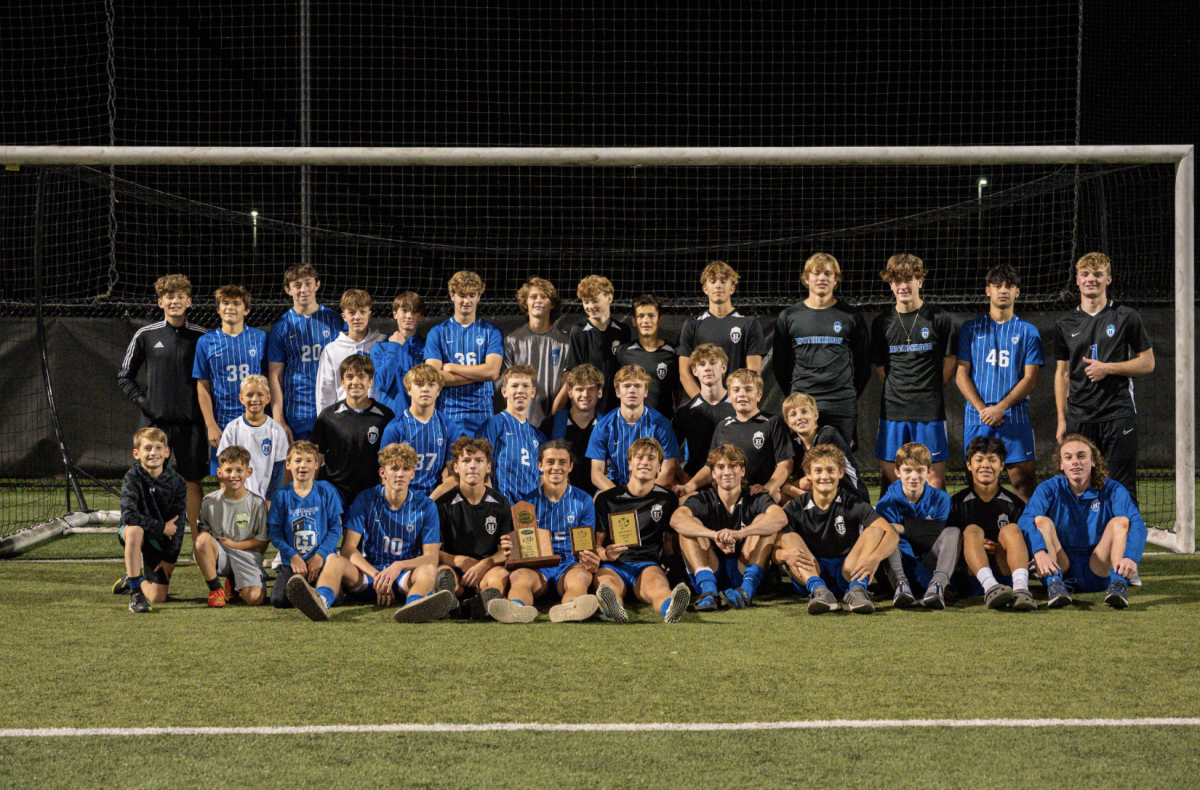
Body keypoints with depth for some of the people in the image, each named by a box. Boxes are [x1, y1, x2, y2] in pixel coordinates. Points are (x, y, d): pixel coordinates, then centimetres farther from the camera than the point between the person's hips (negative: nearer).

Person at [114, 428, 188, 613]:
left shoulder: (177, 482, -8)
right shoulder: (133, 478, -16)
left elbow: (179, 522, -5)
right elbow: (129, 515, -28)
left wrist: (170, 558, -7)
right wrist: (161, 527, -26)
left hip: (160, 541, 2)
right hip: (134, 534, -2)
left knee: (157, 597, -9)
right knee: (134, 530, -42)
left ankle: (133, 578, 29)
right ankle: (135, 592, -30)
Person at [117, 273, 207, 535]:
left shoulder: (201, 336, 4)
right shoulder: (146, 335, 4)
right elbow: (124, 376, 13)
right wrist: (141, 400, 0)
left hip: (190, 422, 0)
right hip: (155, 420, 0)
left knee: (193, 483, 2)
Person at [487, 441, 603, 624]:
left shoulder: (583, 501, 15)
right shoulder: (528, 501, 15)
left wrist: (591, 562, -16)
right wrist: (509, 550, -17)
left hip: (570, 565, 0)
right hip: (536, 567, 0)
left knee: (580, 576, -37)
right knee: (519, 576, -35)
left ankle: (569, 609, -74)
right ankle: (516, 607, -72)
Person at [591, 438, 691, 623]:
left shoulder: (667, 499, 18)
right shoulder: (606, 499, 14)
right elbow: (596, 543, 10)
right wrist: (605, 553, -13)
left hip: (648, 564, 0)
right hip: (612, 565, 0)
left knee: (657, 584, -39)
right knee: (608, 584, -40)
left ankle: (669, 608, -75)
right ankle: (614, 609, -76)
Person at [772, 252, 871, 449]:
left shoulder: (851, 317, 7)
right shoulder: (788, 317, 9)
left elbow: (863, 362, 12)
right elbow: (780, 364, 14)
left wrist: (852, 394, 8)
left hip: (842, 407, 0)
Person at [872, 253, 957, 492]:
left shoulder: (939, 319, 1)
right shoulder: (882, 322, 8)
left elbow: (951, 362, 7)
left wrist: (930, 389, 4)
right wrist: (900, 390, 6)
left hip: (930, 410, -2)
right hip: (892, 409, 2)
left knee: (934, 477, -2)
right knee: (889, 475, 4)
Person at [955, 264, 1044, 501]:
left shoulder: (1028, 332, 11)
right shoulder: (971, 329, 13)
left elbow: (1030, 379, 3)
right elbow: (961, 374, 7)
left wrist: (1001, 408, -10)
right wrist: (982, 409, -8)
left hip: (1015, 417, -1)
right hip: (977, 419, 1)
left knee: (1024, 482, -8)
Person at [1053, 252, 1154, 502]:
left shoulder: (1126, 317, 3)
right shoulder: (1065, 324, 11)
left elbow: (1147, 363, 4)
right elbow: (1062, 374, 14)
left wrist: (1108, 368, -9)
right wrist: (1062, 420, 7)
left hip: (1119, 414, -3)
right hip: (1079, 417, 3)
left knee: (1122, 488, -4)